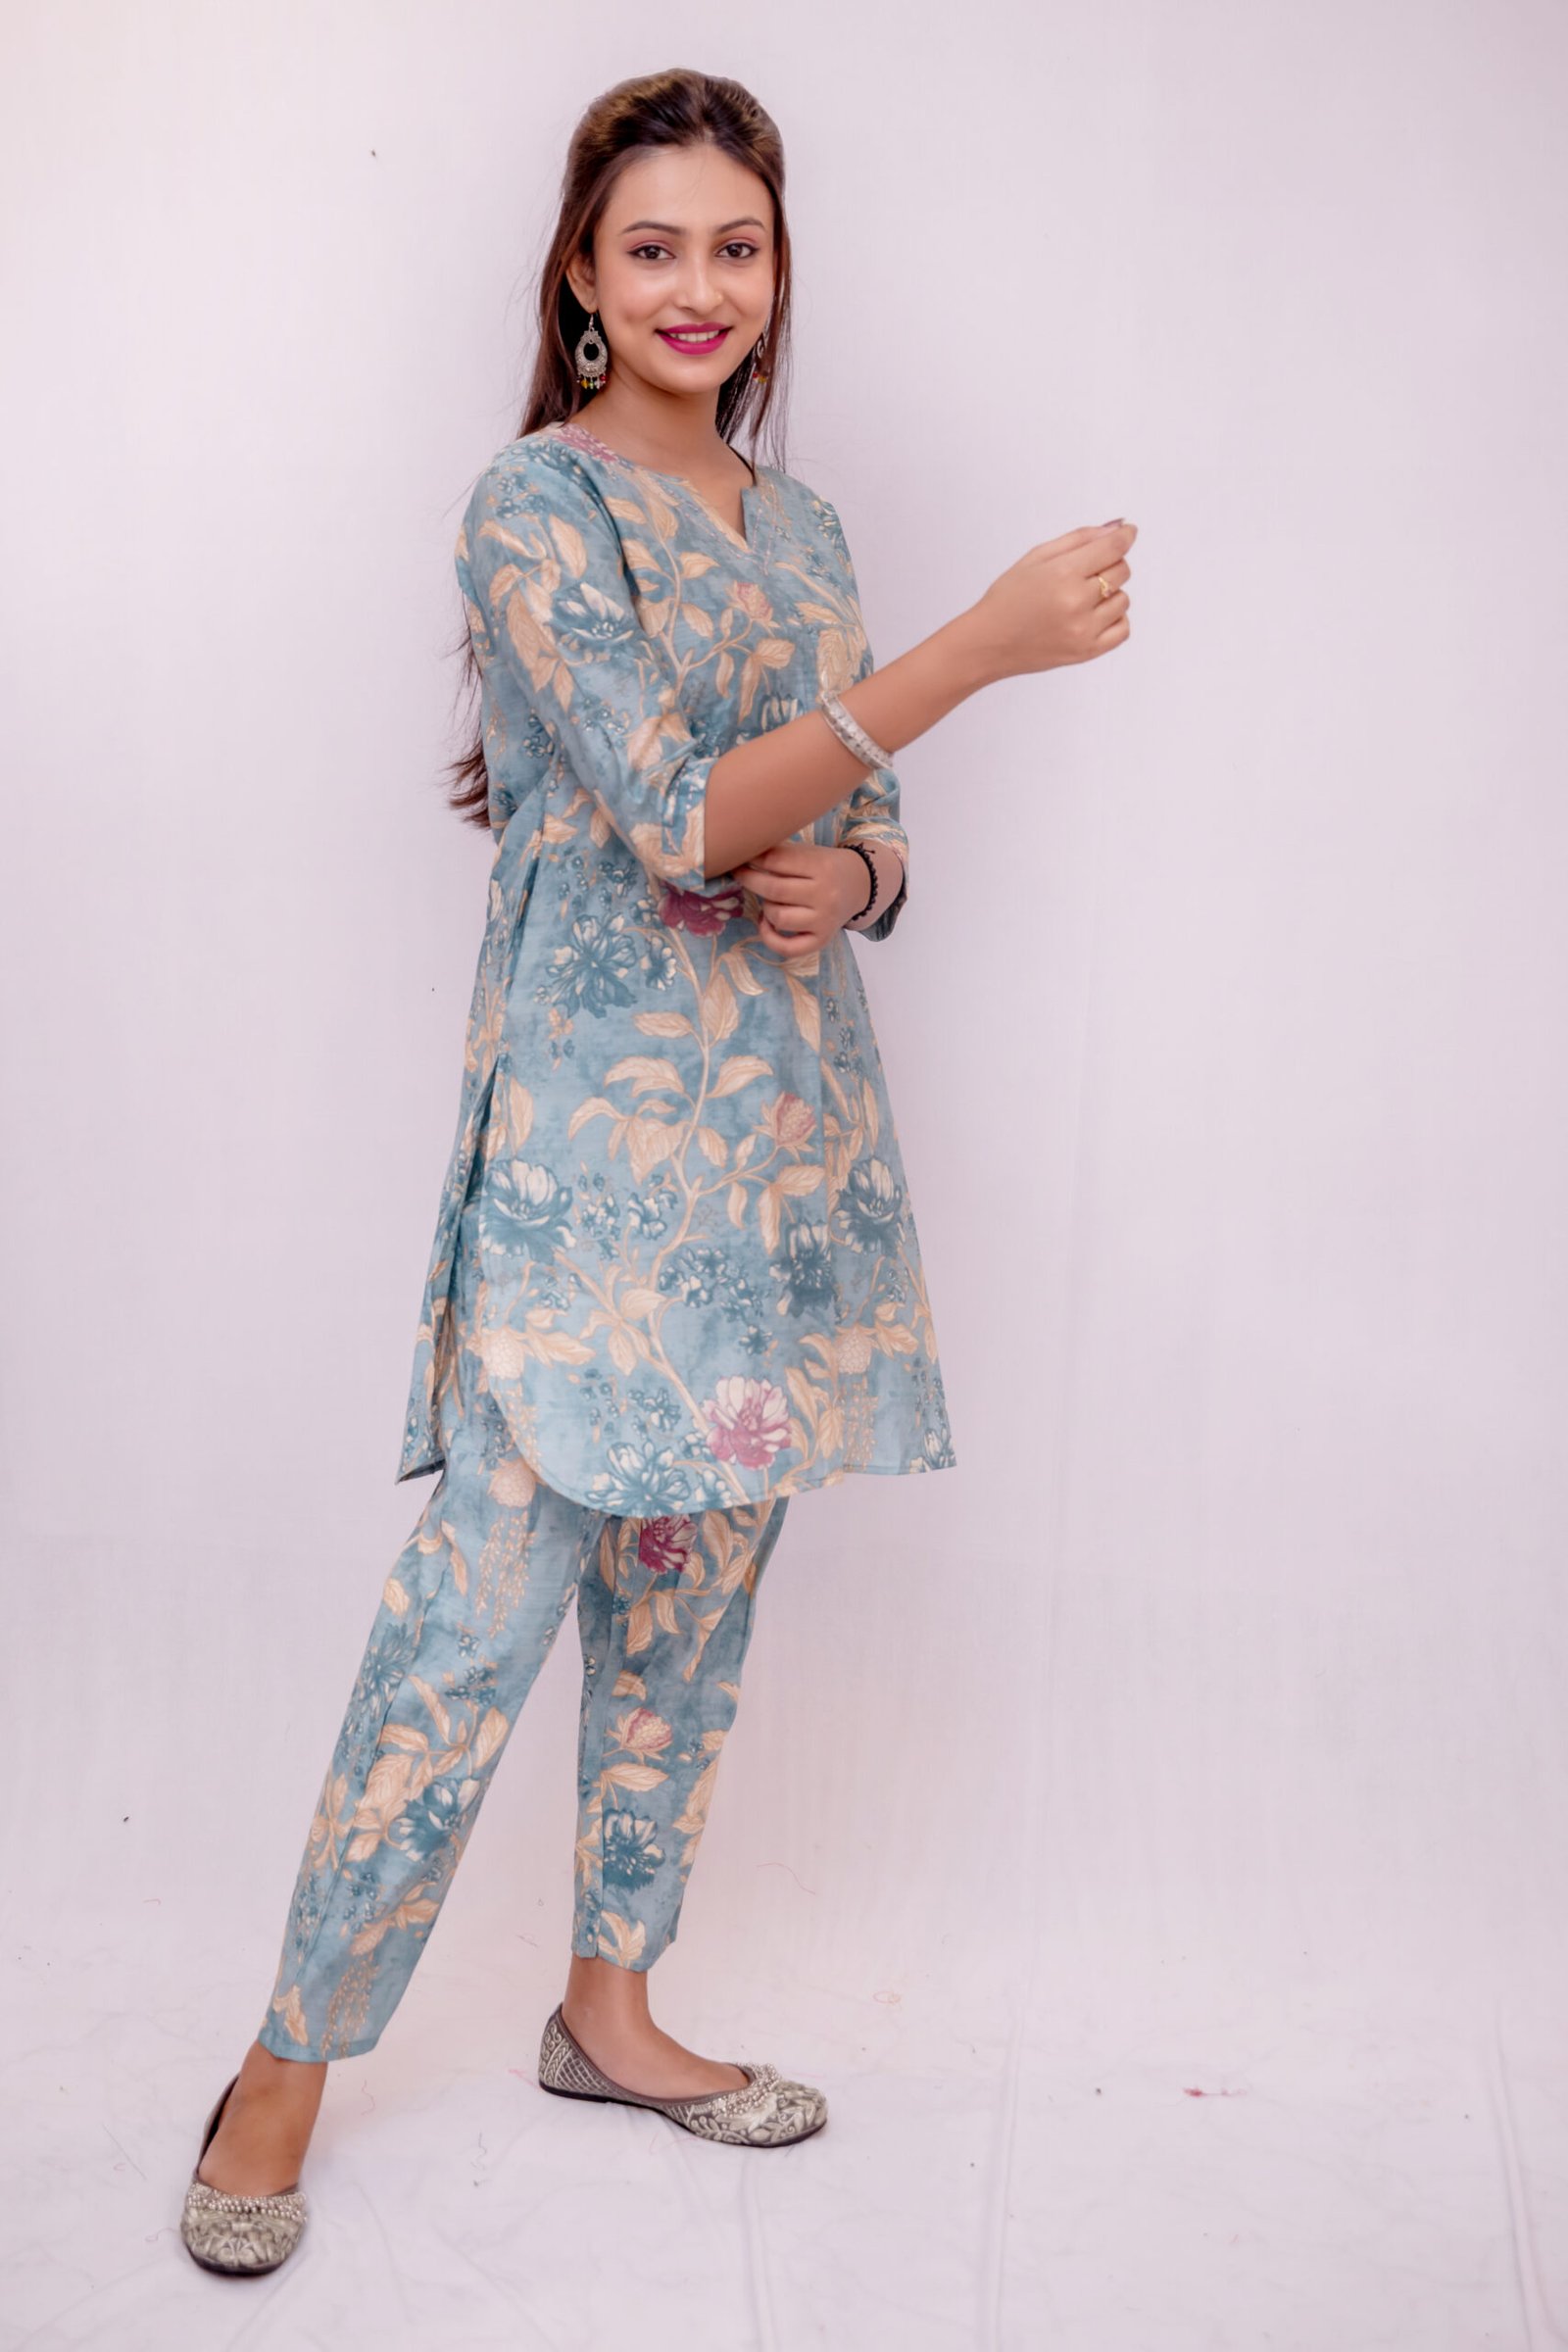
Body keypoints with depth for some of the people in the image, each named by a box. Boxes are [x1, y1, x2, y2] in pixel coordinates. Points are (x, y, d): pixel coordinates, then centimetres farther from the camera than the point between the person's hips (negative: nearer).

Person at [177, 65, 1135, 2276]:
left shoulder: (799, 527, 14)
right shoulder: (535, 500, -7)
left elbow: (870, 835, 18)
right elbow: (679, 811, -19)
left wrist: (839, 882, -7)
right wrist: (980, 645, -23)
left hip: (787, 1129, 7)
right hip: (593, 1125, -7)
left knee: (696, 1582, 12)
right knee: (479, 1606, -8)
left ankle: (611, 2006, 27)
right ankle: (286, 2069, 7)